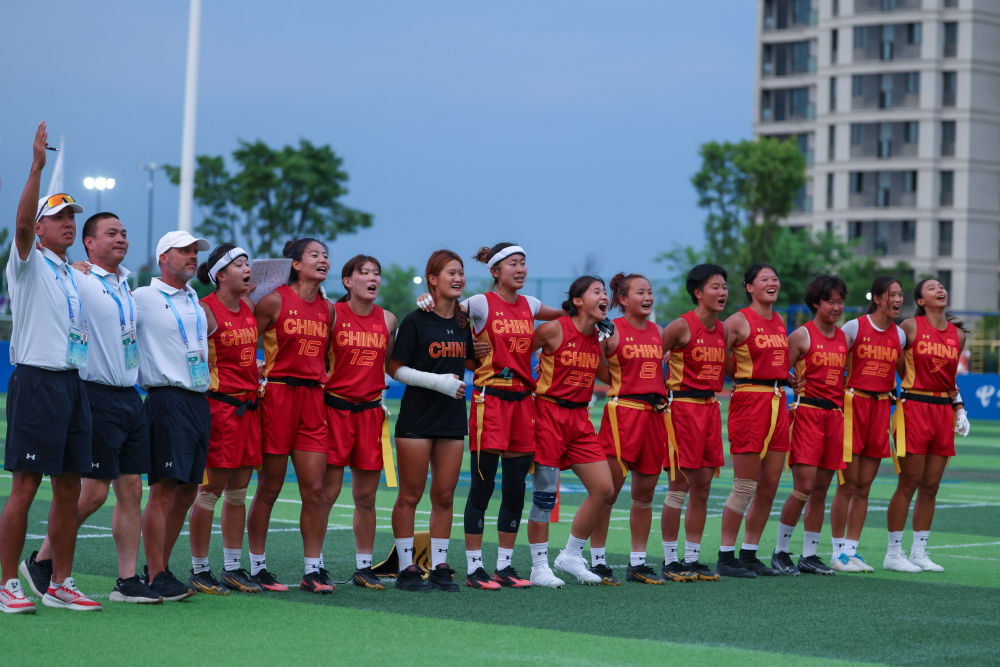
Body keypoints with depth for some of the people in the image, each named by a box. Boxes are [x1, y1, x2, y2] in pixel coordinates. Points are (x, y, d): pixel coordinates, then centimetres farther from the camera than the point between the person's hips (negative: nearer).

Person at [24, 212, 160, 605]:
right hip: (98, 396, -7)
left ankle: (127, 581, 6)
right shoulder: (79, 280, -7)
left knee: (131, 489, 4)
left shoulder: (126, 284, 16)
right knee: (94, 491, -7)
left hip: (130, 396, 7)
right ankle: (40, 561, 9)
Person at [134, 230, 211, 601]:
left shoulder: (195, 300, 18)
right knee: (163, 488, -11)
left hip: (199, 400, 7)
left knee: (187, 490, 8)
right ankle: (156, 577, -8)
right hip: (167, 399, -7)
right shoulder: (143, 298, -2)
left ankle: (159, 567, 17)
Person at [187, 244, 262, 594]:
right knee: (210, 489, -3)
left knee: (238, 490, 10)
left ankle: (233, 568, 16)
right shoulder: (205, 310, -9)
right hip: (219, 404, -7)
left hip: (248, 405, 7)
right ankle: (199, 570, 3)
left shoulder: (249, 306, 12)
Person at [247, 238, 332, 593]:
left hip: (313, 399, 5)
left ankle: (313, 569, 6)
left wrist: (322, 380, 11)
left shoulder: (327, 309, 12)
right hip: (277, 396, -5)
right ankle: (257, 566, 12)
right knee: (269, 489, 2)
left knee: (314, 488, 1)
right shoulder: (275, 301, -5)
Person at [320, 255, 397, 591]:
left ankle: (363, 567, 17)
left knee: (366, 497, 8)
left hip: (371, 411, 4)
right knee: (327, 492, -6)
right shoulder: (333, 314, -4)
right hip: (335, 408, -4)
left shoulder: (388, 320, 8)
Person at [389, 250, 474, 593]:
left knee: (444, 496, 7)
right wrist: (439, 381, -16)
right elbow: (395, 368, -8)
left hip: (452, 421, 5)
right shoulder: (415, 321, -7)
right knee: (410, 495, -1)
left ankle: (439, 566, 13)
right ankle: (406, 568, 5)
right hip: (417, 419, -5)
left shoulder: (464, 322, 9)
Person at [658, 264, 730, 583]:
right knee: (679, 486, -4)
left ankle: (692, 558, 13)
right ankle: (670, 560, 2)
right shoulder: (682, 326, -10)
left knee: (702, 488, 7)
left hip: (711, 407, 7)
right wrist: (664, 396, -8)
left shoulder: (722, 329, 10)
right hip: (683, 407, -7)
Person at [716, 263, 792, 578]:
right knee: (745, 486, -7)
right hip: (749, 402, -7)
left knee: (769, 485, 7)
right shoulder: (739, 321, -7)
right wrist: (744, 376, -9)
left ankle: (749, 554, 15)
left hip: (778, 404, 7)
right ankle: (726, 557, 0)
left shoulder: (780, 322, 15)